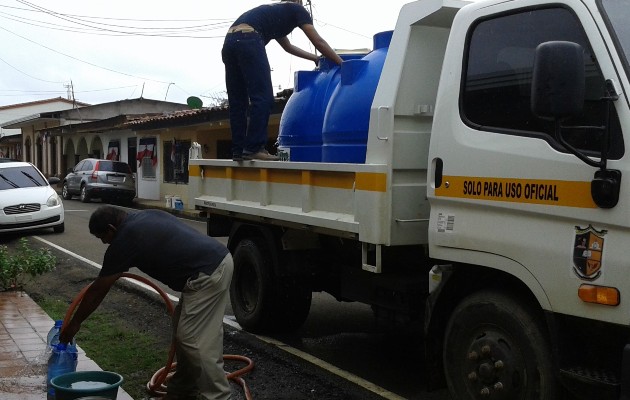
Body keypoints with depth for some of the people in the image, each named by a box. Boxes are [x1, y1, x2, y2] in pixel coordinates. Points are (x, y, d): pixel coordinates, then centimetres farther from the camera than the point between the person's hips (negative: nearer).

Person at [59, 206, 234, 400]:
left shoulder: (125, 239, -6)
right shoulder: (145, 216, 18)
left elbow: (98, 290, 2)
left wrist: (74, 323, 13)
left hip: (209, 274, -10)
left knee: (194, 340, -4)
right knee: (184, 332, 18)